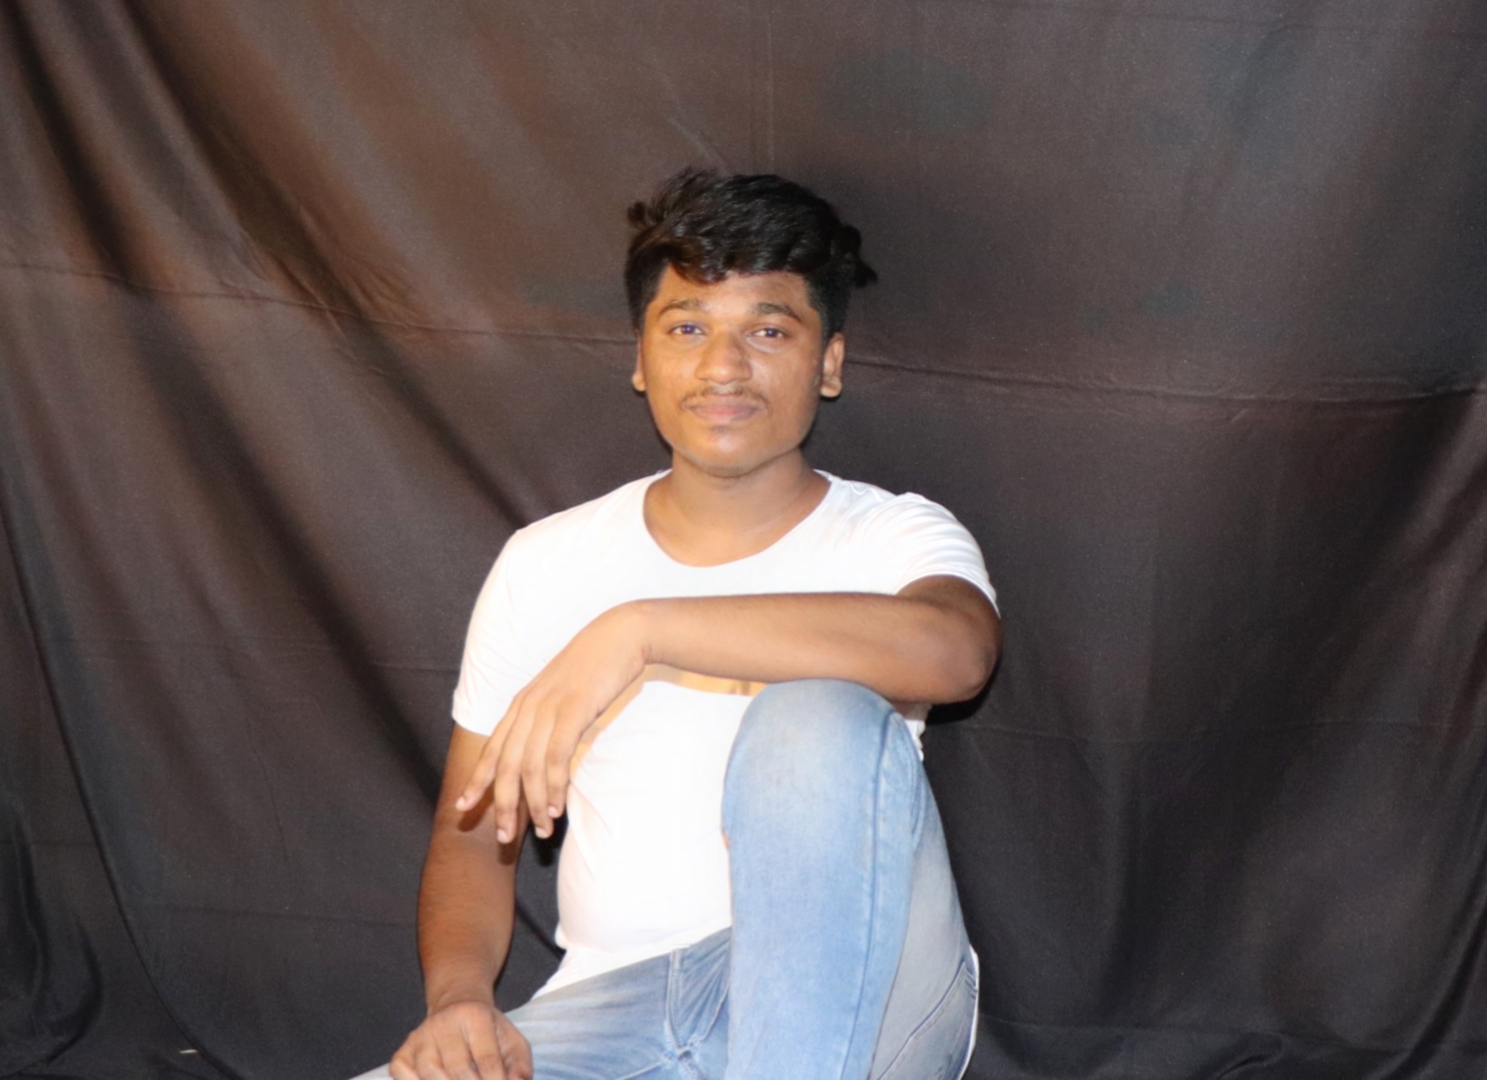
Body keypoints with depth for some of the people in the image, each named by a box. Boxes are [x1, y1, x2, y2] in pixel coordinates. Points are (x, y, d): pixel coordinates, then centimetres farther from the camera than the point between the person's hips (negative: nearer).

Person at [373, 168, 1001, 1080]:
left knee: (820, 714, -32)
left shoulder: (892, 537, 2)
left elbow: (954, 648, -24)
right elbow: (475, 829, 14)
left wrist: (641, 629, -29)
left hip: (855, 1000, -1)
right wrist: (457, 997, -8)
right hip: (613, 1006, 2)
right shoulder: (547, 564, 12)